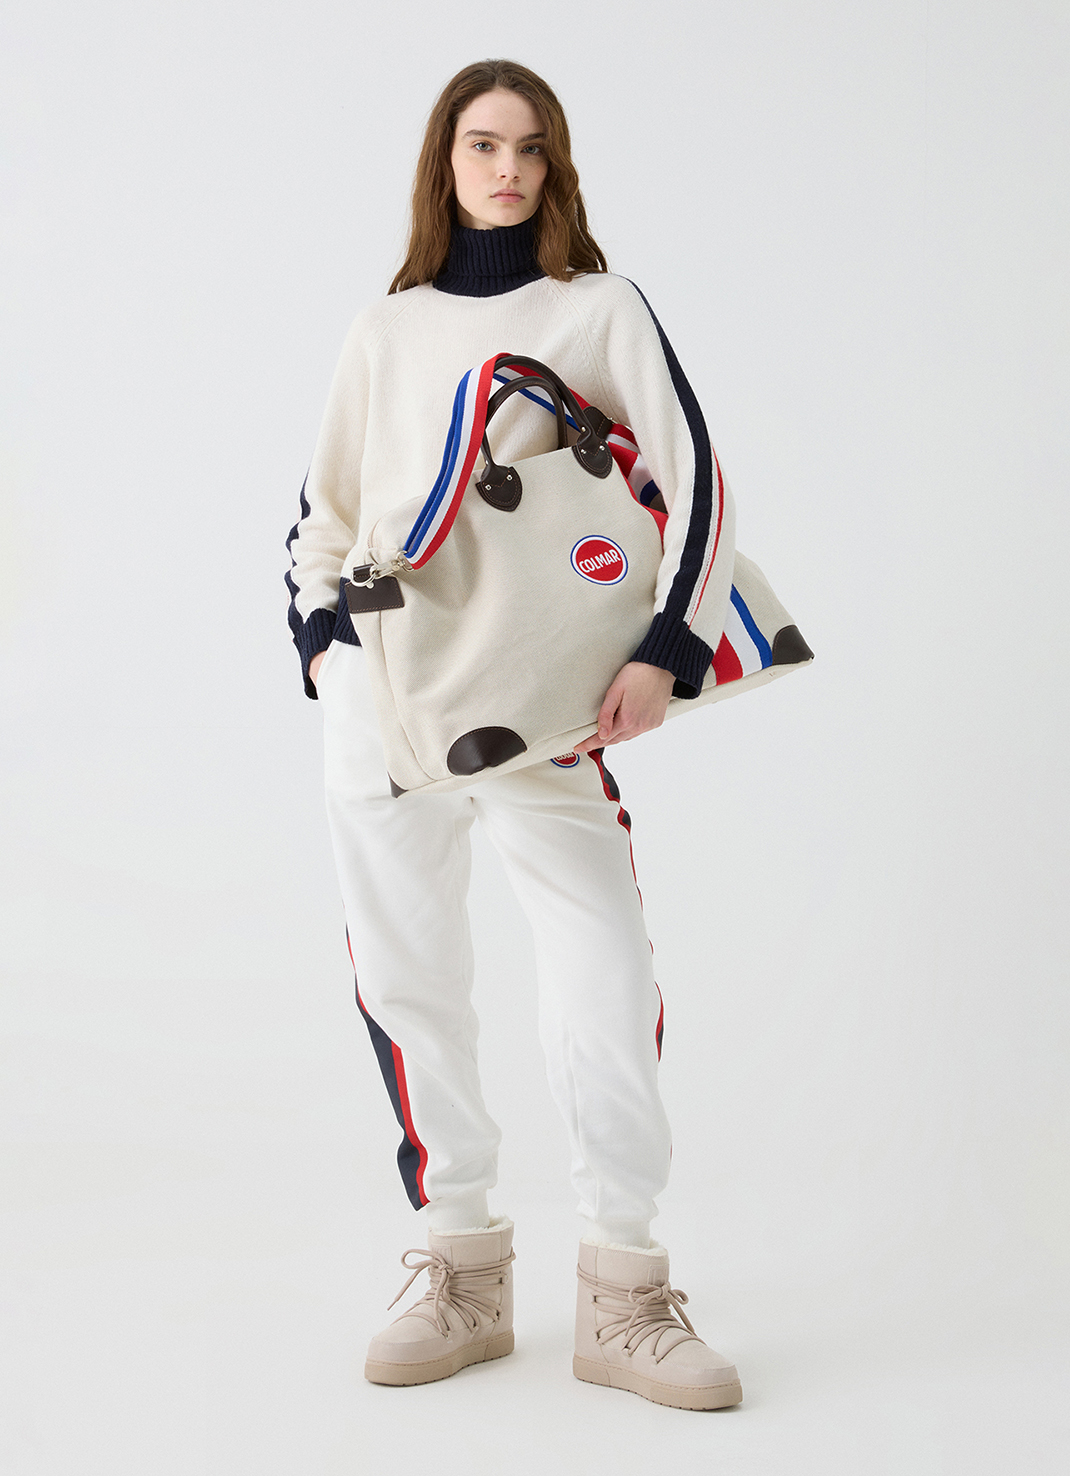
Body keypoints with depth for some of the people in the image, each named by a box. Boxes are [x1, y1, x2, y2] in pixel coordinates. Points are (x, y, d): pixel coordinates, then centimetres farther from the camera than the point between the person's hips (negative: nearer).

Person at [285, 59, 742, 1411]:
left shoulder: (601, 309, 9)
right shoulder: (385, 328, 16)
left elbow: (694, 479, 0)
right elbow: (324, 504, 19)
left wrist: (664, 652, -13)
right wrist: (319, 631, 1)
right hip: (378, 692, 3)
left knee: (607, 973, -11)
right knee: (406, 979, 3)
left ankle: (620, 1295, 1)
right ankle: (461, 1274, 15)